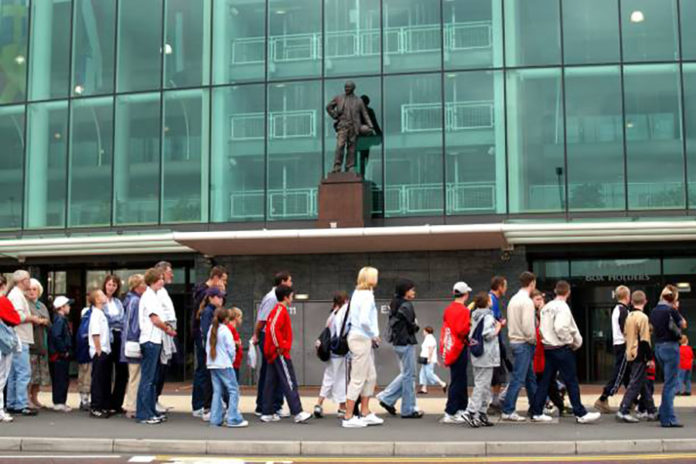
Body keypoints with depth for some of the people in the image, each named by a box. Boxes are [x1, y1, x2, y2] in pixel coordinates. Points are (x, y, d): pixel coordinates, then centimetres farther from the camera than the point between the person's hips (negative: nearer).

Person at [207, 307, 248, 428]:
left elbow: (207, 347, 13)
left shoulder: (211, 330, 10)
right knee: (233, 390, -3)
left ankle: (215, 419, 9)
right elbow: (231, 348, -12)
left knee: (217, 391, 11)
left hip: (212, 365, 7)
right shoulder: (226, 331, -10)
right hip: (224, 365, -7)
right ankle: (233, 419, -8)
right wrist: (231, 360, 4)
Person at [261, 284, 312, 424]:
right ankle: (298, 413, -10)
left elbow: (270, 328, 22)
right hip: (280, 353, -10)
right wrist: (279, 346, -20)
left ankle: (268, 413, 13)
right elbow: (273, 328, -25)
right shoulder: (280, 310, -12)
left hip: (273, 353, 10)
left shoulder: (276, 310, 17)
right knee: (290, 383, -10)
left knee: (271, 383, 10)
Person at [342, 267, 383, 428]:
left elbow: (350, 317, 17)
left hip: (361, 339, 10)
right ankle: (348, 418, 2)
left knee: (371, 377, 16)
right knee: (358, 379, -4)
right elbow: (364, 320, -25)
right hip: (362, 340, -10)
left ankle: (365, 413, 22)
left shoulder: (357, 293, 13)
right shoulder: (367, 295, -15)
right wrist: (374, 335, -9)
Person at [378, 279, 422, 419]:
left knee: (405, 374, 18)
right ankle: (408, 410, 6)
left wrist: (413, 326, 5)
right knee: (409, 375, 0)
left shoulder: (394, 305, 12)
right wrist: (416, 326, 6)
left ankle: (387, 398, 14)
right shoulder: (406, 305, -15)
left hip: (397, 343, 9)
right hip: (406, 343, -9)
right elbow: (411, 327, -15)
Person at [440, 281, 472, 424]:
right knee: (457, 381, -5)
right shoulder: (463, 311, -15)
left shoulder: (448, 309, 9)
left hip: (450, 348, 9)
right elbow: (462, 330, -23)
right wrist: (472, 327, -7)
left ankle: (462, 409, 25)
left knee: (461, 380, 17)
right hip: (460, 348, -9)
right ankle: (450, 414, -5)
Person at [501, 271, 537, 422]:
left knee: (530, 376, 17)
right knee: (518, 377, -6)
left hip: (515, 340, 9)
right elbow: (527, 326, -22)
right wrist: (533, 340, -6)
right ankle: (508, 411, -5)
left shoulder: (514, 299, 12)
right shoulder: (527, 301, -15)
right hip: (524, 343, -9)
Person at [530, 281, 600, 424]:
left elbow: (542, 327, 10)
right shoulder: (562, 307, -14)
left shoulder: (546, 307, 11)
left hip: (548, 347, 8)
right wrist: (572, 341, -11)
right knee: (571, 381, -3)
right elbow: (561, 327, -24)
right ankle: (581, 414, 1)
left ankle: (537, 412, 12)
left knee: (546, 380, 11)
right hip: (562, 348, -8)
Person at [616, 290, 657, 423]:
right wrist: (650, 357, -12)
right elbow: (644, 340, -16)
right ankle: (623, 411, -11)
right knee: (635, 384, -6)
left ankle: (652, 411, 21)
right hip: (639, 356, -8)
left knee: (642, 383, 14)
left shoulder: (628, 317, 10)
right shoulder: (642, 317, -14)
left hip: (629, 355, 8)